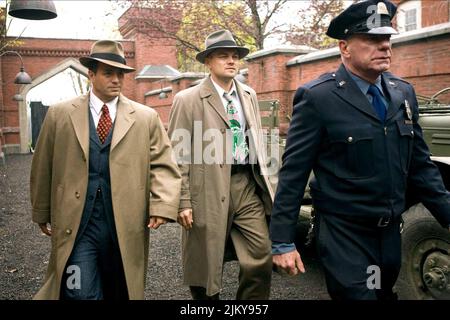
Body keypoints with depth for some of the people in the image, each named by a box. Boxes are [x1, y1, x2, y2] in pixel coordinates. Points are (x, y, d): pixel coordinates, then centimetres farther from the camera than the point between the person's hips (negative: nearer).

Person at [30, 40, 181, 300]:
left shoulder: (146, 117, 4)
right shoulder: (60, 114, 4)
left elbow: (163, 165, -1)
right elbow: (42, 168, 9)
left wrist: (163, 205, -15)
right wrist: (43, 214, 12)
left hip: (126, 227, 1)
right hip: (77, 224, -1)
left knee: (121, 292, 15)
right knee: (81, 293, -5)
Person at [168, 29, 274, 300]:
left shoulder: (249, 96, 13)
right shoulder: (188, 100, -4)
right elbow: (178, 155, -6)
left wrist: (263, 182, 14)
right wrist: (183, 201, -10)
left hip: (247, 185, 4)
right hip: (210, 189, -4)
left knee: (262, 258, 2)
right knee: (206, 264, 9)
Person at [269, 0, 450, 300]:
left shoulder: (404, 92, 5)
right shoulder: (317, 98, -14)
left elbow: (420, 165, 10)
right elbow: (293, 173, -14)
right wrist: (282, 242, -15)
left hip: (391, 232, 7)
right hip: (344, 238, -6)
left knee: (384, 293, 23)